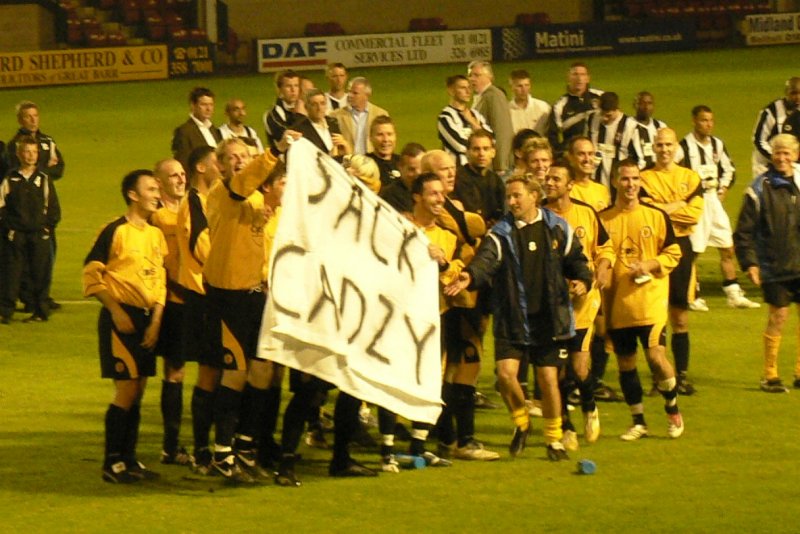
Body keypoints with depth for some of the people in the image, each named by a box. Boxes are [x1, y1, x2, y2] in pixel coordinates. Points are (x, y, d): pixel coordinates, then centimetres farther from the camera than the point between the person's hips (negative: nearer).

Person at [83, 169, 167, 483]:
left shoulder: (156, 234, 12)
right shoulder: (115, 231, -9)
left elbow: (160, 280, 13)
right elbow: (91, 274, -10)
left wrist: (155, 321, 2)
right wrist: (117, 312, -14)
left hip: (147, 318, 7)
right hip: (122, 318, -7)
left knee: (138, 391, 9)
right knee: (126, 390, -9)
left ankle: (129, 459, 16)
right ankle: (112, 463, -2)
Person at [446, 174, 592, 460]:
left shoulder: (558, 228, 3)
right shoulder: (501, 233, -3)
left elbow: (575, 259, 13)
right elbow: (486, 259, -21)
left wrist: (583, 280, -8)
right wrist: (470, 275, -42)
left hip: (549, 319, 0)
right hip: (512, 319, 0)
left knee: (548, 378, 1)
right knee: (505, 373, -13)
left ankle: (554, 439, 20)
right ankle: (521, 423, 17)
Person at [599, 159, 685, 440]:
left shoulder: (656, 216, 3)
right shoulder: (603, 219, 5)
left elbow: (673, 254, 5)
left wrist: (649, 265, -11)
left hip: (651, 299, -2)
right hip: (617, 303, 2)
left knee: (655, 354, -12)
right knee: (625, 362, 6)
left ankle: (672, 410, 12)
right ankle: (638, 422, 19)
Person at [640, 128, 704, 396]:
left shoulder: (690, 178, 9)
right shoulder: (644, 178, 3)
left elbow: (695, 213, -5)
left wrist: (663, 208, -10)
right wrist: (679, 207, -13)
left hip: (681, 246, 2)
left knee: (680, 317, 5)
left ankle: (682, 374, 10)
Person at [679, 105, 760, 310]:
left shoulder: (717, 145, 8)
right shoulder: (685, 146, -12)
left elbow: (728, 168, 22)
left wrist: (723, 189, 10)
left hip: (713, 200, 6)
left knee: (727, 248, 7)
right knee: (692, 251, -3)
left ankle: (734, 294, 13)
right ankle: (692, 297, 6)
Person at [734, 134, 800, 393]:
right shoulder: (760, 189, -5)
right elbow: (744, 231, -4)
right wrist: (749, 263, -11)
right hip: (775, 268, -4)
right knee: (777, 318, -2)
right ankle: (770, 376, 9)